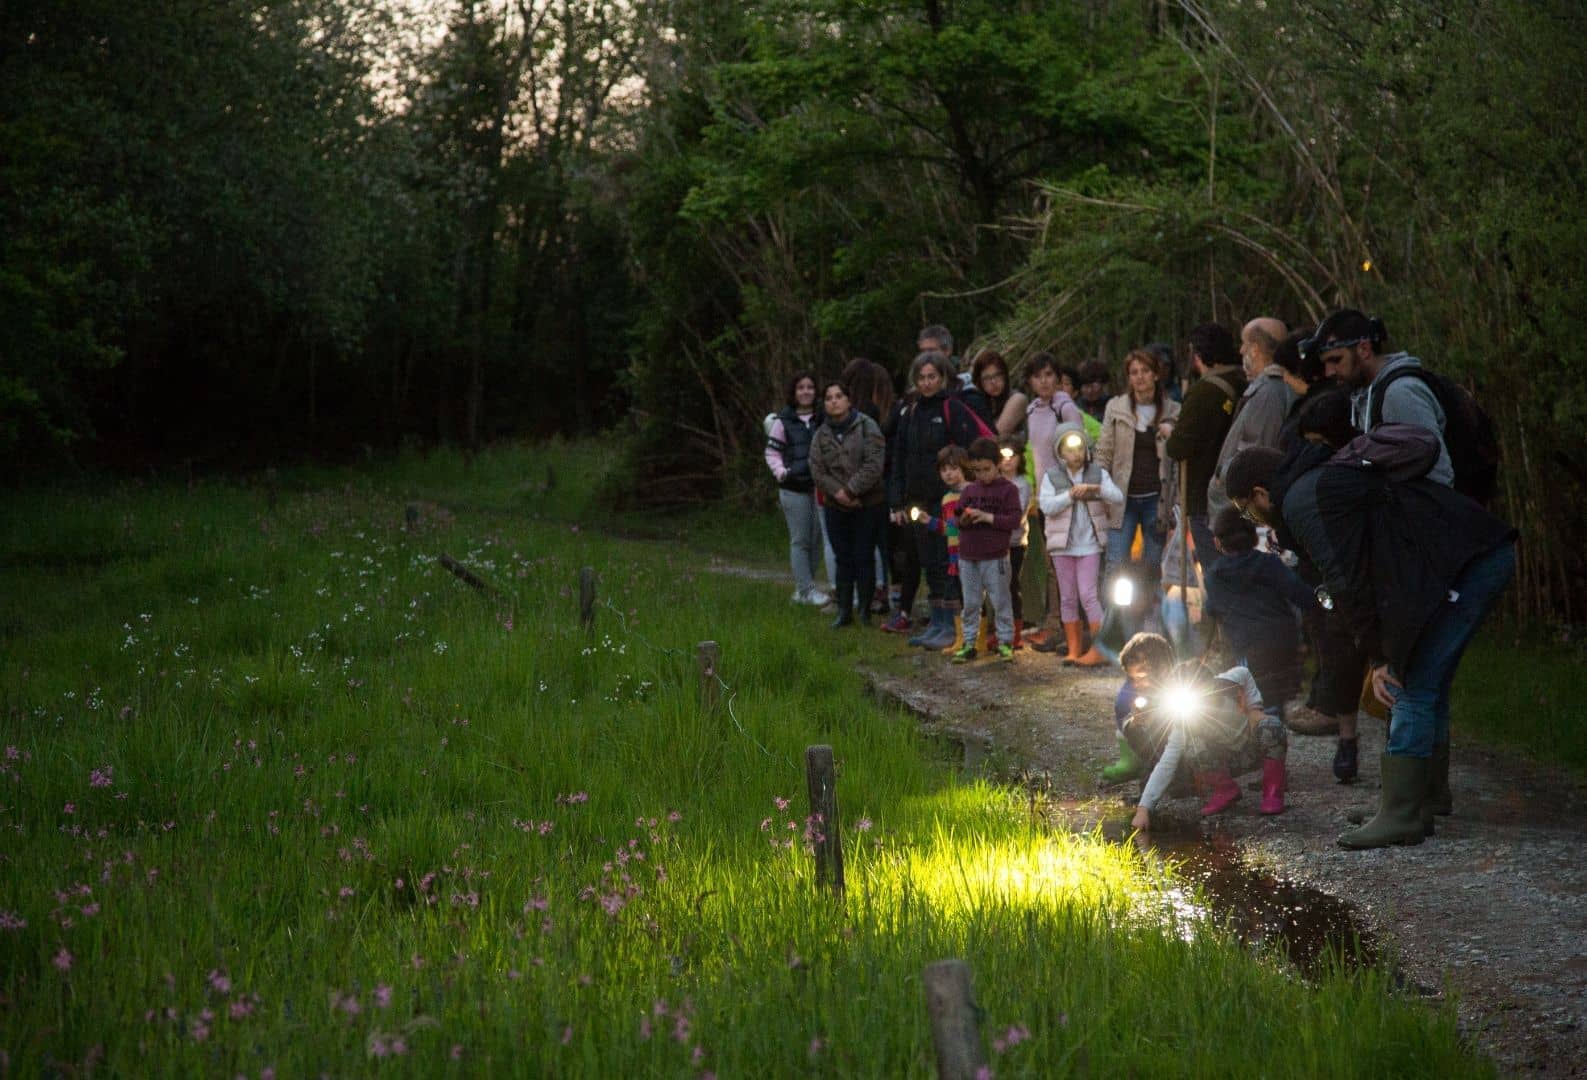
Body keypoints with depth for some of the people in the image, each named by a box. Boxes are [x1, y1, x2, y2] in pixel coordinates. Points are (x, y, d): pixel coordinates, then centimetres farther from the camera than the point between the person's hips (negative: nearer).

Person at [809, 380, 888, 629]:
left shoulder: (866, 427, -6)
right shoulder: (821, 435, 7)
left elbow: (873, 465, -14)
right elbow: (817, 470, 0)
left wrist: (850, 490, -17)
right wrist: (837, 493, -14)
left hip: (869, 505, -4)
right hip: (837, 507, 4)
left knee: (864, 557, -1)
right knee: (843, 559, 7)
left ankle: (865, 611, 7)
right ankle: (844, 611, 13)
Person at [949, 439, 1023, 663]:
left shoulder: (1008, 489, -4)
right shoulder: (969, 490, 11)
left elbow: (1015, 519, -12)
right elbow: (957, 518, 13)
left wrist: (989, 517, -19)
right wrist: (962, 521, -9)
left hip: (995, 558, -4)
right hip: (968, 557, 5)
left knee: (1000, 601, 2)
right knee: (970, 603, 9)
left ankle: (1005, 642, 11)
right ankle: (969, 643, 15)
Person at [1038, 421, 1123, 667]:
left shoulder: (1098, 473, 4)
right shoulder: (1052, 477, 2)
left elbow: (1119, 499, -5)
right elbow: (1046, 506, -11)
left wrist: (1097, 489, -21)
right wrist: (1071, 495, -19)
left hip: (1089, 544, -1)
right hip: (1063, 545, 1)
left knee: (1088, 594, -9)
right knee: (1068, 598, 6)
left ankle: (1100, 649, -5)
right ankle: (1073, 650, 12)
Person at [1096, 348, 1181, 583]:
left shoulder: (1173, 412, 5)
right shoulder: (1115, 407, 4)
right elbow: (1104, 453, 5)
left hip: (1156, 498, 1)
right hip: (1123, 497, 0)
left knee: (1154, 566, 4)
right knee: (1115, 565, -7)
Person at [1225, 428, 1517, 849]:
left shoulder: (1302, 502, -8)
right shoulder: (1328, 478, 25)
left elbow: (1347, 584, -14)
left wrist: (1380, 655, -4)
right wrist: (1383, 656, 21)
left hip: (1467, 565, -10)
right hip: (1489, 555, 10)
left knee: (1412, 685, -9)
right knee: (1426, 682, 18)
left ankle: (1402, 815, -9)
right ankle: (1429, 794, 27)